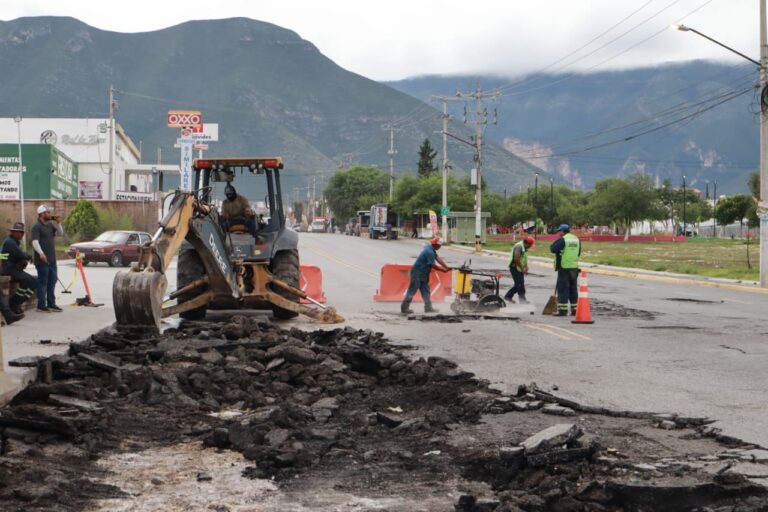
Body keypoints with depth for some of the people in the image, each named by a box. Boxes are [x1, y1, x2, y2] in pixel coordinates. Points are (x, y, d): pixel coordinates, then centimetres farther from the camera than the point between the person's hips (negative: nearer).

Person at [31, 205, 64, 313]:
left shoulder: (50, 225, 13)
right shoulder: (36, 227, -12)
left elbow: (60, 234, 16)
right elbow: (35, 241, -21)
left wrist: (58, 223, 2)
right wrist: (41, 253, -34)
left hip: (52, 259, 8)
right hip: (42, 260, -8)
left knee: (52, 281, 14)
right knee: (42, 282, -4)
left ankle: (51, 304, 23)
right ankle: (41, 305, 1)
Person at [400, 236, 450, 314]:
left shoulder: (431, 249, 9)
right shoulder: (429, 252, -23)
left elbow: (438, 258, 8)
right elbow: (433, 265, -21)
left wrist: (446, 267, 1)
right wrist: (444, 270, -12)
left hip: (423, 274, 10)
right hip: (417, 273, -10)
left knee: (426, 291, 10)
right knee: (412, 291, -5)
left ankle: (428, 308, 12)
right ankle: (404, 308, -1)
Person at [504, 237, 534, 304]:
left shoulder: (524, 248, 14)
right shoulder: (519, 246, -18)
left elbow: (524, 259, 20)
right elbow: (516, 259, -26)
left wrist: (526, 267, 5)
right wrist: (522, 268, -20)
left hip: (519, 269, 10)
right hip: (515, 268, -10)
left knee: (518, 285, 11)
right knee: (520, 284, -8)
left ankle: (508, 296, 20)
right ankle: (522, 299, -5)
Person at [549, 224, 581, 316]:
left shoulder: (562, 240, -12)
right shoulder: (577, 239, 12)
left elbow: (552, 249, -16)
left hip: (564, 268, -7)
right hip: (574, 267, 7)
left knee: (563, 289, -3)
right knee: (573, 288, 12)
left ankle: (563, 310, -6)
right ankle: (574, 310, 12)